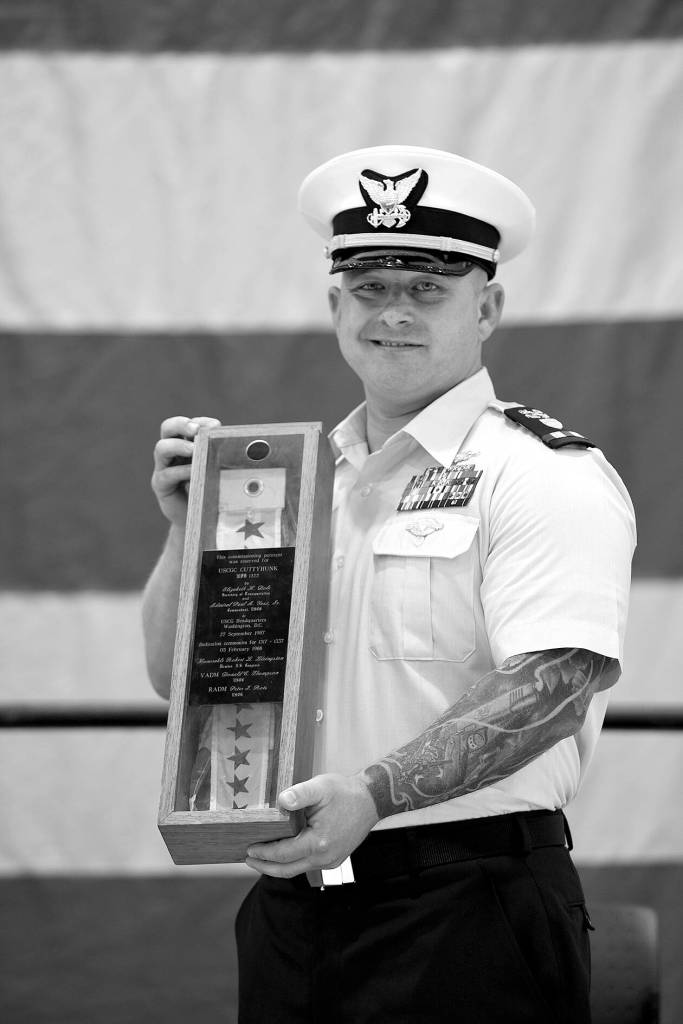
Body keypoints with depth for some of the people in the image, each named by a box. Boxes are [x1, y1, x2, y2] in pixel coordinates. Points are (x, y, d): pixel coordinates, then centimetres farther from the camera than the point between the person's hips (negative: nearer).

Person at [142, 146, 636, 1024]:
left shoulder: (547, 473, -6)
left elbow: (551, 689, -19)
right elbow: (178, 675, 15)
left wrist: (374, 796, -29)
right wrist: (189, 526, -2)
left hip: (470, 909, -5)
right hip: (292, 904, 6)